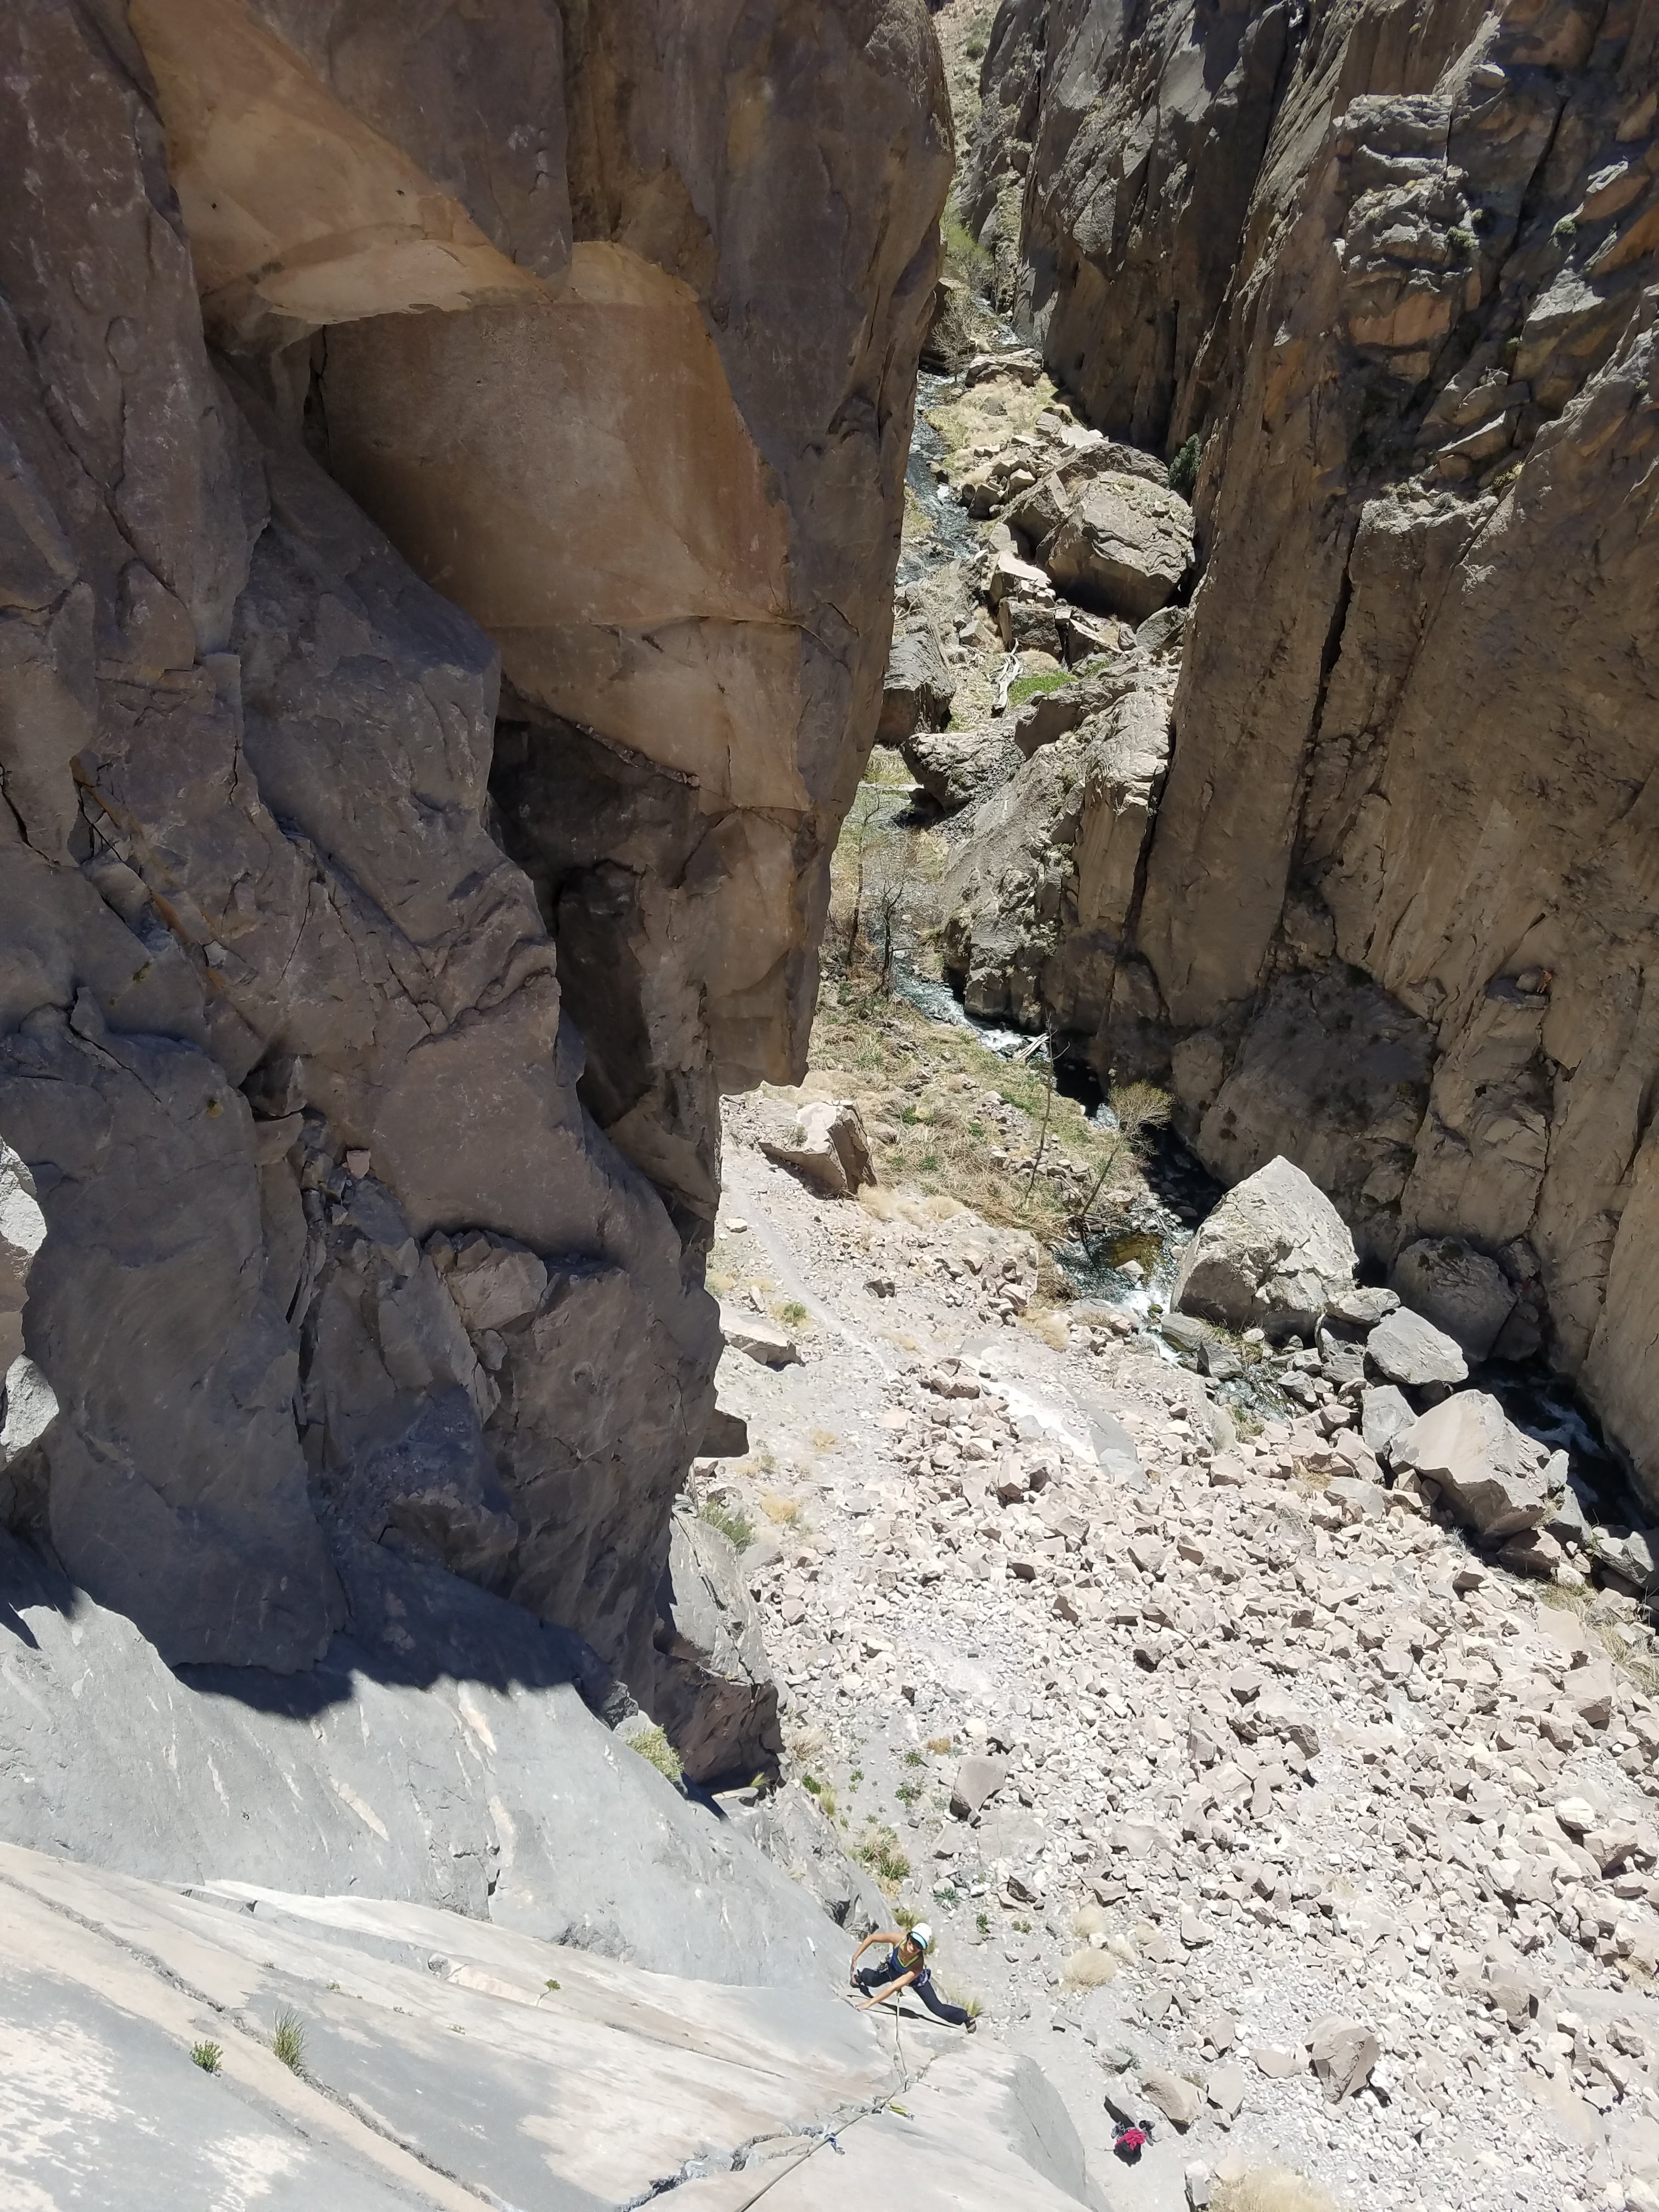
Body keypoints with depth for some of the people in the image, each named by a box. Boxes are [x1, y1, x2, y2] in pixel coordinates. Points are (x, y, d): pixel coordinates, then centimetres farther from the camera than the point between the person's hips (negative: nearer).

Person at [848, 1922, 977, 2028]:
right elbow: (872, 1938, -25)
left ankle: (966, 2017, 24)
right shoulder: (899, 1938, -40)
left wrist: (870, 2003, -47)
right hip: (892, 1970, 3)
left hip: (917, 1979, -3)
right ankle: (859, 1978, 26)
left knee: (937, 2008, -5)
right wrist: (855, 1957, -24)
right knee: (868, 1978, -13)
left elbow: (895, 1987, -46)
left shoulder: (919, 1965, -45)